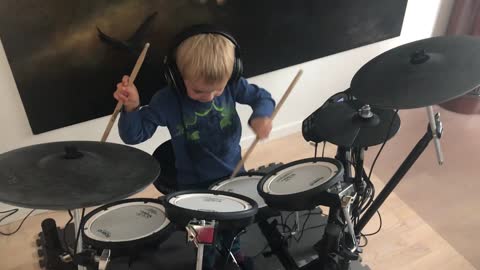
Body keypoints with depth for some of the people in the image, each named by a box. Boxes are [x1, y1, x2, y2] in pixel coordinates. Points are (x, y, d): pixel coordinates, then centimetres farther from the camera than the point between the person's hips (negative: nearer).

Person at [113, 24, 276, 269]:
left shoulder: (231, 84, -16)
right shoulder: (166, 101, -23)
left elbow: (261, 97, -3)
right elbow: (134, 135, -19)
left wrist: (261, 116, -25)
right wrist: (131, 108, -39)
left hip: (233, 171, 4)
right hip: (195, 183, -3)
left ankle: (232, 248, 57)